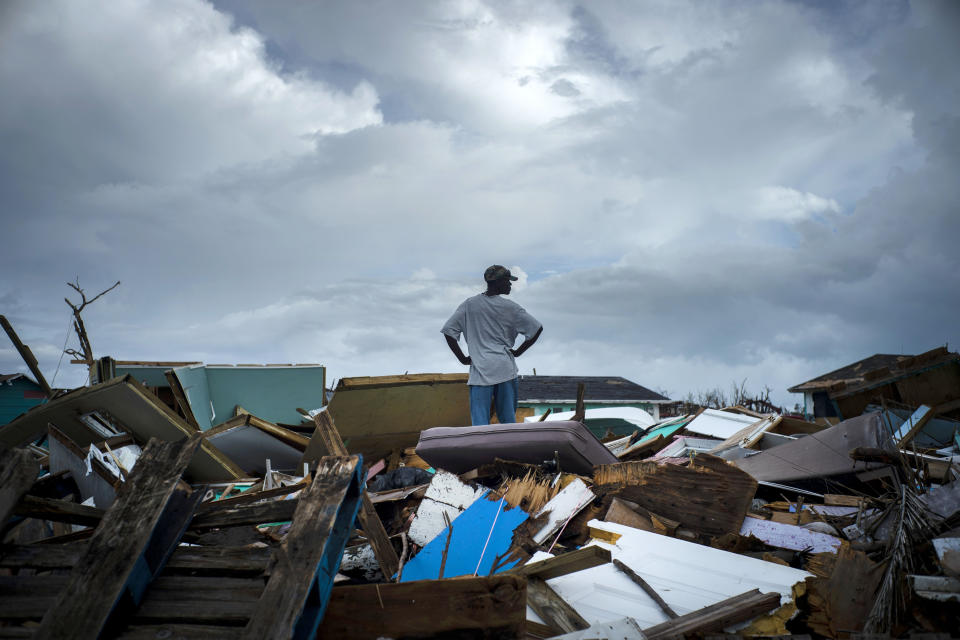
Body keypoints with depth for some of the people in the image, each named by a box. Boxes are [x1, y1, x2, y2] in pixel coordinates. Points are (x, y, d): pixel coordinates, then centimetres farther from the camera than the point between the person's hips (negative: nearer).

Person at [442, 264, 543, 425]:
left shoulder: (469, 305, 3)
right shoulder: (510, 307, 1)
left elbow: (449, 331, 0)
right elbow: (536, 328, 0)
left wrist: (462, 358, 7)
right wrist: (517, 352, 9)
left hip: (480, 370, 0)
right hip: (506, 369, 0)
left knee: (480, 423, -4)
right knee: (508, 420, 12)